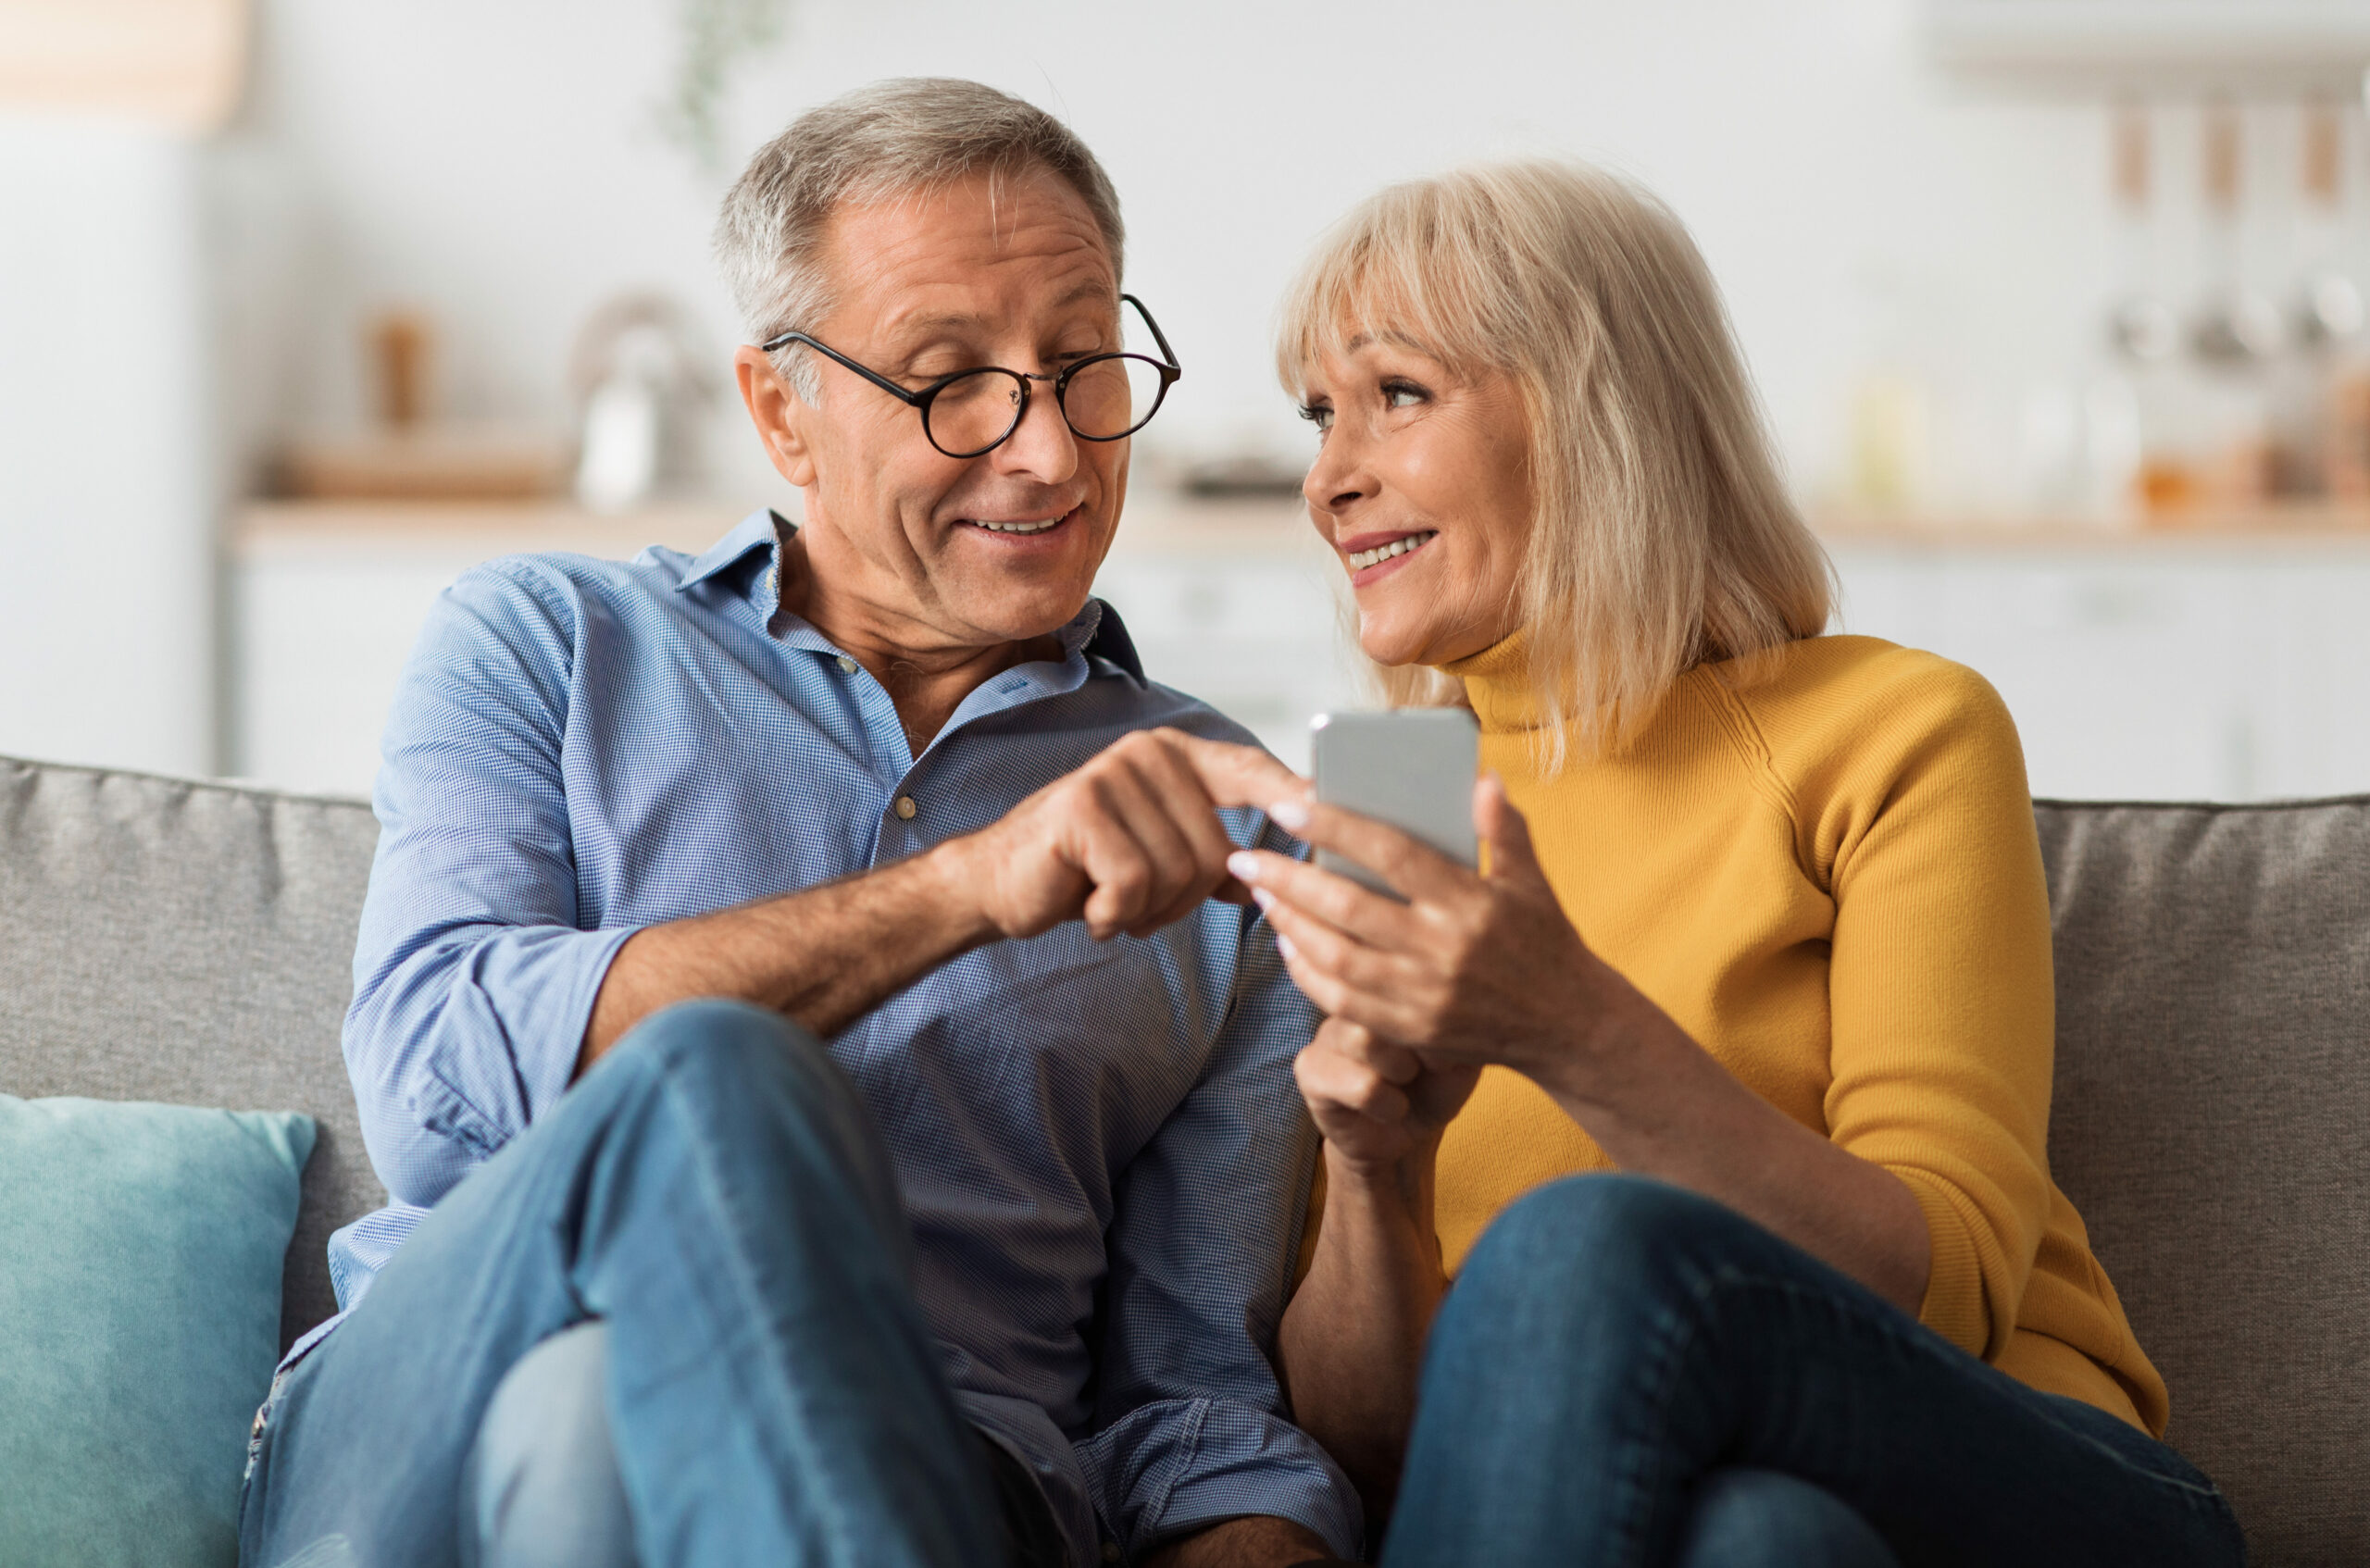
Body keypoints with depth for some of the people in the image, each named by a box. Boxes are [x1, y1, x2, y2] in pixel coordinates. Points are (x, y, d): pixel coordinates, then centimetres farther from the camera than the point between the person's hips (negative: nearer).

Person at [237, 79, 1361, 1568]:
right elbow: (437, 1081, -6)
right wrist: (968, 883, -15)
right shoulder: (542, 648, 15)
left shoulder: (1220, 828, 18)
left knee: (591, 1417, -37)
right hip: (428, 1434, 1)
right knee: (711, 1079, -33)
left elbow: (1196, 1405, 15)